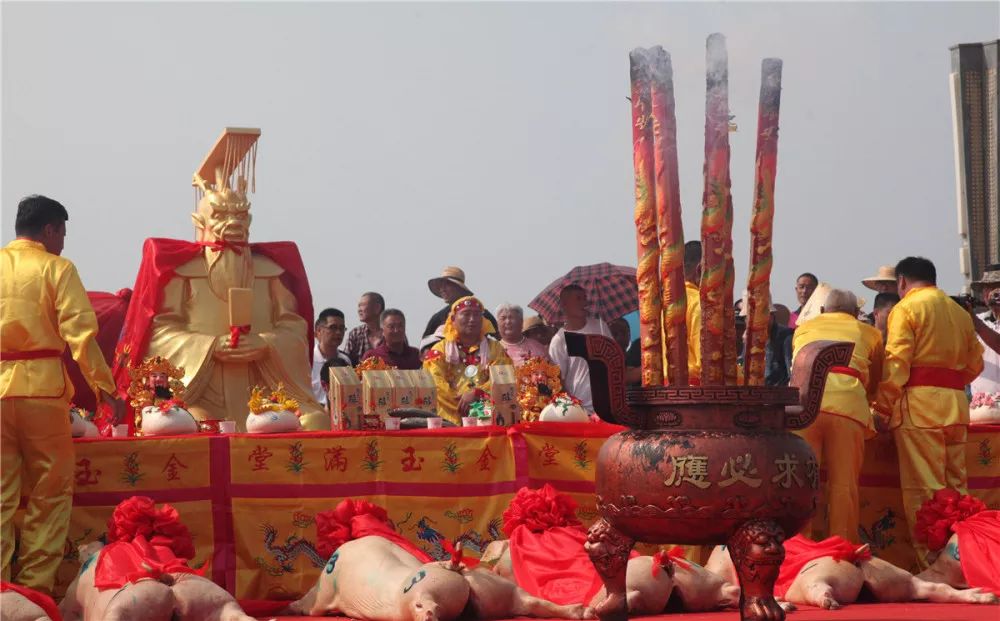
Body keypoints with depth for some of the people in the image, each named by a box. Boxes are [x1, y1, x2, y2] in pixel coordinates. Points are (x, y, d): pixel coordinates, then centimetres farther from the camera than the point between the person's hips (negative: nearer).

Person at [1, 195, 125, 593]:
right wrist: (106, 389, -6)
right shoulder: (57, 268, -2)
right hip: (41, 388, -3)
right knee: (50, 494, 7)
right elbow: (81, 335, -10)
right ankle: (36, 586, 5)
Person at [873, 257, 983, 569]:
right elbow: (975, 364, 15)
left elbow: (896, 364, -10)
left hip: (919, 403, -6)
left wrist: (882, 408, -7)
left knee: (923, 487, -6)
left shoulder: (906, 308, -2)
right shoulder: (959, 312, 17)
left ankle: (930, 562, -9)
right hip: (956, 403, 6)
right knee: (956, 484, 11)